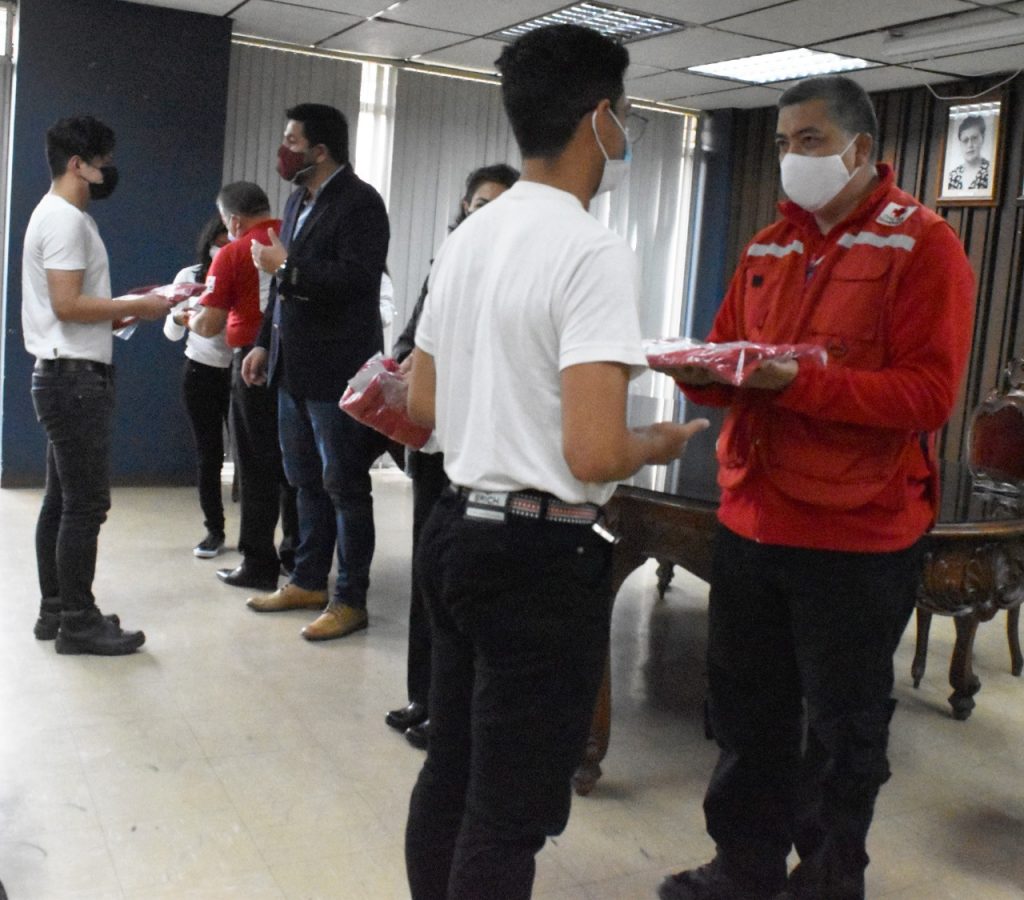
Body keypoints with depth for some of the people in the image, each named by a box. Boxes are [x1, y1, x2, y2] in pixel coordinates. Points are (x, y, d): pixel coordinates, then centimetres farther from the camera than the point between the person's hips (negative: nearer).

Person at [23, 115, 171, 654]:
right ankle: (78, 622, 1)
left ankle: (55, 610, 21)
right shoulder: (65, 219, -14)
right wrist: (136, 306, -14)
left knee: (62, 500, 13)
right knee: (87, 504, -6)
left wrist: (127, 309, 9)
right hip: (74, 378, -11)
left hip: (69, 377, 11)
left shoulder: (61, 216, 18)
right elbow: (67, 305, -22)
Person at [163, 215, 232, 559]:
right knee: (208, 454, 5)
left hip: (239, 370, -1)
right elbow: (171, 332, 3)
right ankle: (214, 530, 14)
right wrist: (179, 318, -19)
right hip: (201, 372, 1)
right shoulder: (190, 276, 0)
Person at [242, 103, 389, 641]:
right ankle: (308, 582, 28)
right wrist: (265, 343, 17)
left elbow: (356, 279, -24)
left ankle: (350, 600, 10)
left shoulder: (359, 202, -11)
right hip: (294, 367, 8)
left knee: (344, 486, 0)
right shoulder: (298, 200, 15)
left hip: (336, 370, -8)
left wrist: (286, 265, -17)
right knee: (306, 481, 16)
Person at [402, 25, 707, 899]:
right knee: (508, 814, 6)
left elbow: (421, 404, 15)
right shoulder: (595, 251, -18)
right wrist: (657, 443, -5)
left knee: (449, 775, 21)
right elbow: (593, 455, -25)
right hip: (543, 555, -8)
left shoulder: (466, 236, 8)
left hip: (456, 528, 9)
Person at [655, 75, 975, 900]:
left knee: (843, 729, 11)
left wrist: (800, 381, -27)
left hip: (858, 537, -6)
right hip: (750, 523, 6)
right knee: (747, 710, 16)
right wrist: (700, 372, -11)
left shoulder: (924, 245, -8)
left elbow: (929, 393, -17)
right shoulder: (767, 249, 12)